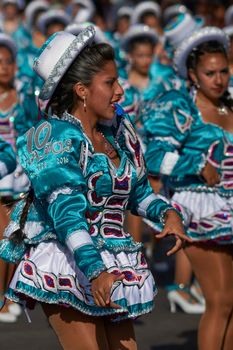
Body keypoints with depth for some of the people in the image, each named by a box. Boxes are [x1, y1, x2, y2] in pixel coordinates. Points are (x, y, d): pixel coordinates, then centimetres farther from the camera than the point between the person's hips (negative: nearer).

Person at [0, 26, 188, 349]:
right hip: (68, 268, -7)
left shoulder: (118, 132, 12)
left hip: (113, 272, 8)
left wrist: (167, 213, 2)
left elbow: (138, 193, 24)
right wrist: (95, 272, -36)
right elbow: (65, 210, -23)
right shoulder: (55, 136, -11)